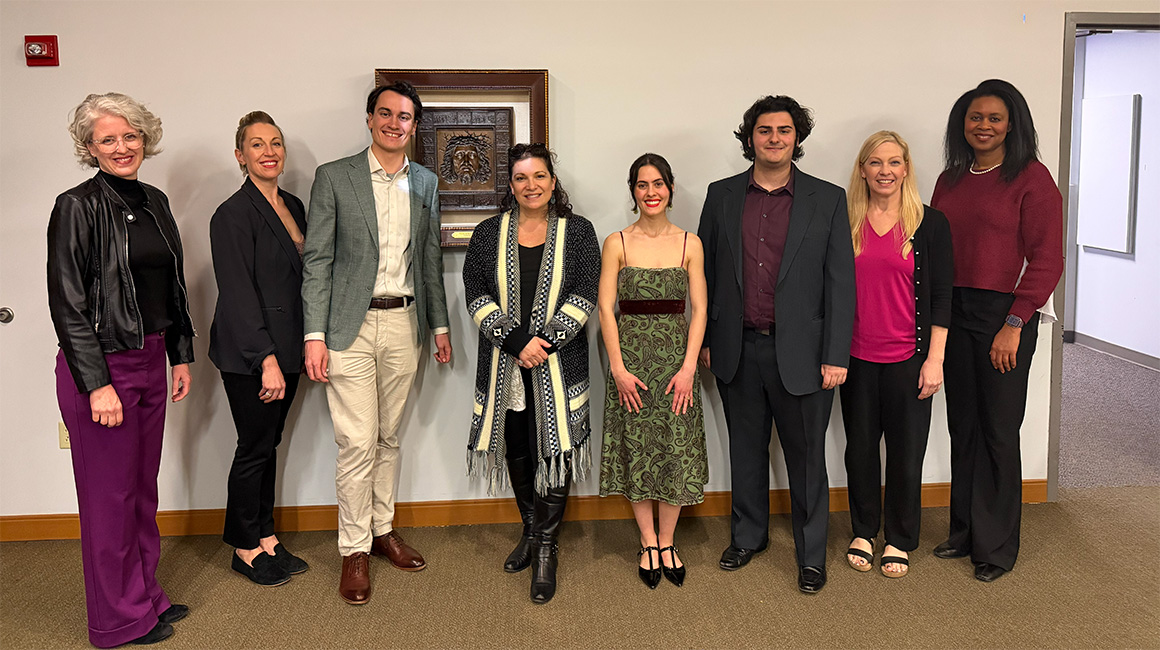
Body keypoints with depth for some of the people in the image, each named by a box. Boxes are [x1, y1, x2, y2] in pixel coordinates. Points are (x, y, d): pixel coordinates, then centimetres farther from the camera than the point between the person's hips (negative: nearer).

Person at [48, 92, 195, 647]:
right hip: (101, 366, -7)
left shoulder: (154, 202, 10)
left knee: (144, 486, 16)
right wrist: (97, 384, -18)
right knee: (110, 494, 4)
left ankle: (146, 596, 30)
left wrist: (181, 356, 14)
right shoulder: (78, 207, -11)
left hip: (150, 361, 7)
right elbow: (67, 304, -14)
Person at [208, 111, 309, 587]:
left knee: (269, 444, 14)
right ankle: (246, 548, 18)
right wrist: (266, 360, -21)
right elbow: (238, 293, -17)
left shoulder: (293, 206, 11)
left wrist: (309, 346, 12)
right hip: (248, 355, -7)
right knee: (255, 448, 3)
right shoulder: (233, 214, -13)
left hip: (286, 349, 7)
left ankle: (266, 539, 25)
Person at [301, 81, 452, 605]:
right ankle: (355, 550, 10)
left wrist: (439, 325, 14)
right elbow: (317, 260, -5)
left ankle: (383, 528, 29)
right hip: (351, 326, -4)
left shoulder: (426, 182, 11)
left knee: (389, 437, 14)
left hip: (404, 325, 4)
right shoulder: (334, 177, -2)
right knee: (358, 442, -4)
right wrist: (314, 334, -11)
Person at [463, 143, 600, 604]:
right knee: (517, 450, 12)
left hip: (559, 362, -2)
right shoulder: (489, 233, 6)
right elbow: (476, 294, -2)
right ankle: (530, 532, 31)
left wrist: (546, 340, -15)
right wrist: (516, 340, -14)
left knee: (555, 449, -3)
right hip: (504, 364, 2)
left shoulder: (577, 231, 3)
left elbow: (585, 295, -4)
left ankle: (546, 549, 10)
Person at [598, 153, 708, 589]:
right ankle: (649, 544, 19)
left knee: (677, 450, 3)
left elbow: (699, 310, 1)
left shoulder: (689, 244, 4)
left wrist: (689, 366, -9)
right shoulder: (617, 243, 1)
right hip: (631, 354, -1)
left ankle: (667, 542, 20)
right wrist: (618, 368, -10)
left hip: (676, 357, 1)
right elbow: (606, 309, -2)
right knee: (637, 449, 4)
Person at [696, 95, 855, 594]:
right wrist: (705, 340, 7)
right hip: (738, 350, 2)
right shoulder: (722, 196, 5)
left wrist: (836, 357, -8)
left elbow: (840, 282, -3)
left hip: (800, 351, -2)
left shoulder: (827, 200, -1)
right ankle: (748, 536, 35)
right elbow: (706, 272, 9)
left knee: (806, 456, 7)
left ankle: (811, 554, 24)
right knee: (746, 449, 16)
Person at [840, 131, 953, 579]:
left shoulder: (930, 224, -2)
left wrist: (934, 359, -7)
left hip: (908, 357, -2)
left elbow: (941, 295, -3)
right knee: (860, 447, 11)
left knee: (906, 451, 7)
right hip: (856, 357, 2)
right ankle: (863, 532, 30)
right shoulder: (845, 224, 3)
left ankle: (899, 541, 25)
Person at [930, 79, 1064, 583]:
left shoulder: (1031, 179, -5)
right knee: (962, 427, 11)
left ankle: (996, 547, 16)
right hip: (953, 312, 5)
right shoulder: (950, 180, 12)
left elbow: (1047, 260, -10)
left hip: (1004, 314, -5)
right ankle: (964, 531, 26)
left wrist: (1015, 323, -16)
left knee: (999, 431, 2)